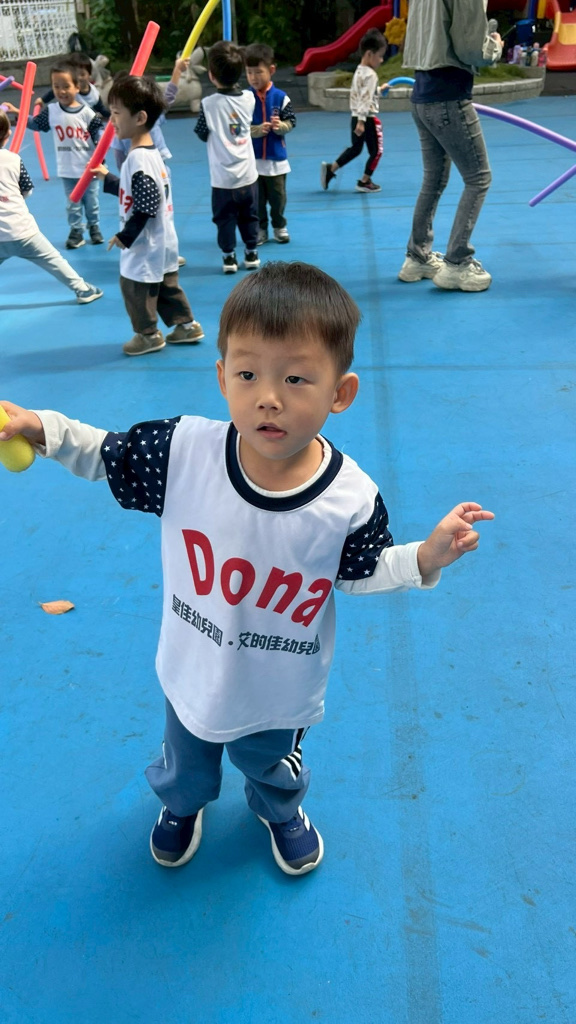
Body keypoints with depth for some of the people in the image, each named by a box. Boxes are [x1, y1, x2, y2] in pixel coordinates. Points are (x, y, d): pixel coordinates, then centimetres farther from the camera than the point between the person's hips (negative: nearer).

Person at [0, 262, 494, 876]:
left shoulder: (352, 501, -27)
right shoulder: (184, 450, -27)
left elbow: (357, 574, -8)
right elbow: (107, 456, -9)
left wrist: (428, 556, -21)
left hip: (280, 691, -1)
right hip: (193, 673, 1)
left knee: (271, 766, 31)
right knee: (184, 762, 31)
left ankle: (280, 810, 68)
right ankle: (182, 803, 68)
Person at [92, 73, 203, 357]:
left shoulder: (138, 158, -23)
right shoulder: (150, 152, 7)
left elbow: (146, 206, -26)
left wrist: (124, 236, -17)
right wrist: (107, 178, 28)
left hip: (145, 245, -10)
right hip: (163, 242, 10)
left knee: (135, 288, 6)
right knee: (167, 287, 18)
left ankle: (148, 334, 20)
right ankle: (187, 325, 27)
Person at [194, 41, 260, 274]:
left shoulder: (208, 104, -14)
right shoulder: (249, 98, -4)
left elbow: (202, 134, -1)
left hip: (223, 178, -3)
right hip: (248, 175, 3)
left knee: (225, 219, 9)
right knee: (249, 217, 16)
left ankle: (229, 257, 12)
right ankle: (251, 254, 24)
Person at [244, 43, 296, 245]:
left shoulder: (281, 97, -5)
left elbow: (291, 123, -2)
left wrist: (279, 126, -22)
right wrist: (257, 130, -22)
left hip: (276, 158, 0)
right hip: (252, 159, 0)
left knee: (277, 195, 11)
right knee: (256, 198, 9)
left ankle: (279, 226, 28)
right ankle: (260, 229, 23)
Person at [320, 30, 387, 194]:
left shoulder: (359, 71, 10)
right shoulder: (370, 75, -17)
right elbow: (365, 99, -23)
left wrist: (380, 90, 29)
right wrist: (361, 121, -26)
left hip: (356, 117, 9)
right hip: (368, 119, -9)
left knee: (355, 148, 20)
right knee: (376, 151, 6)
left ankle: (330, 168, 13)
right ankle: (364, 182, 11)